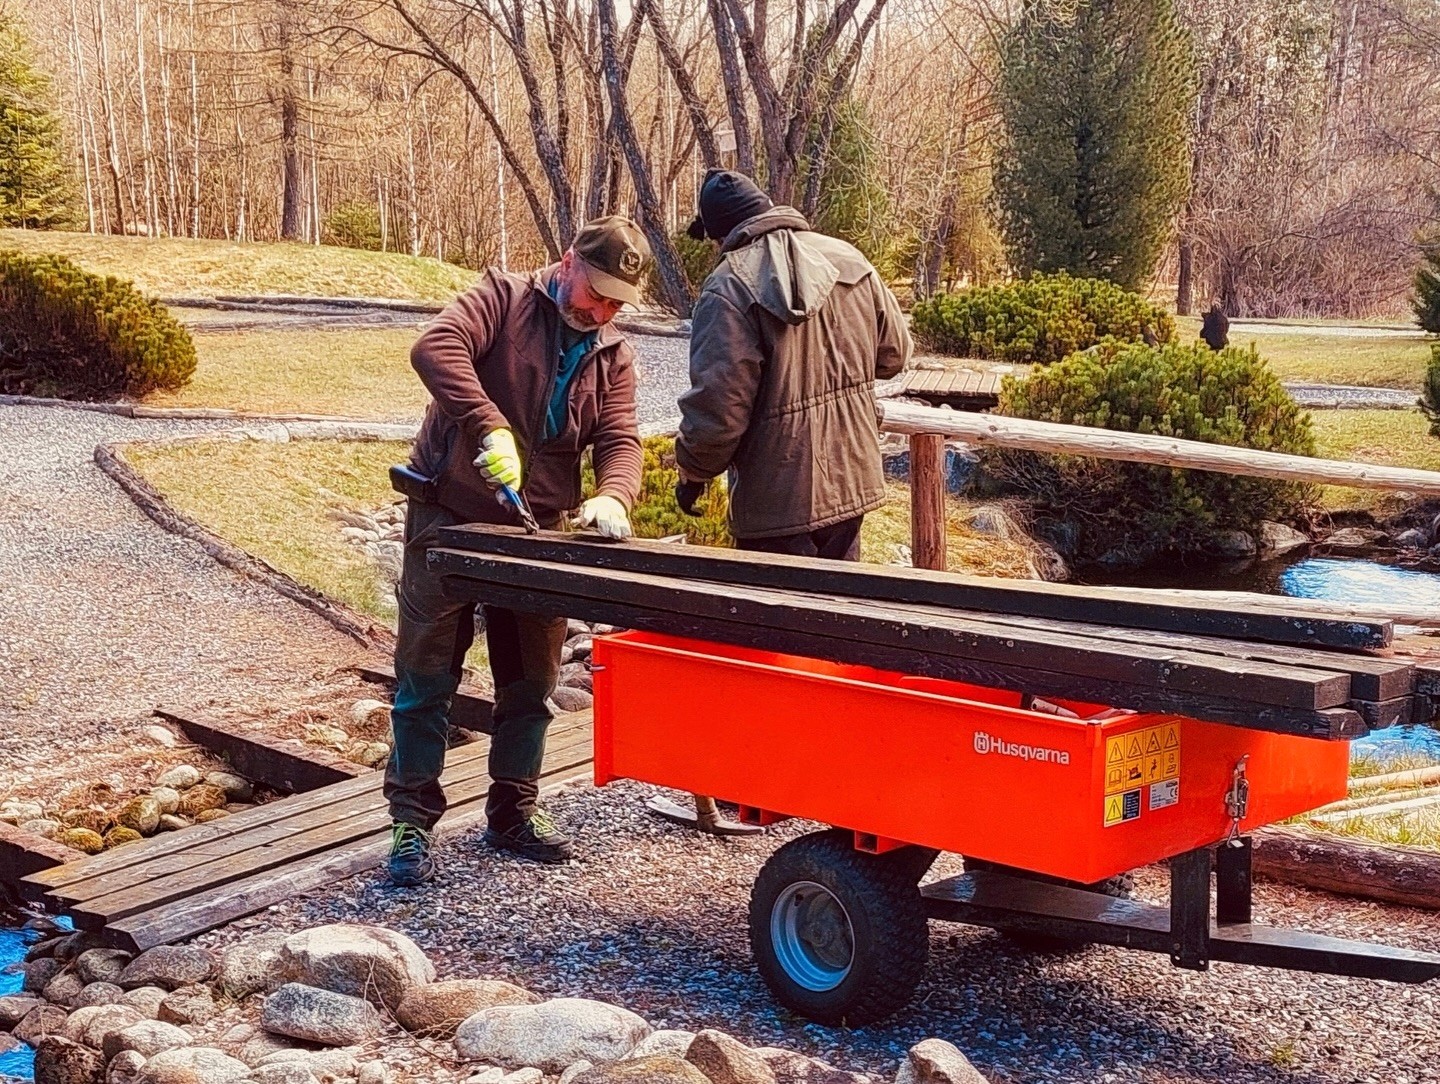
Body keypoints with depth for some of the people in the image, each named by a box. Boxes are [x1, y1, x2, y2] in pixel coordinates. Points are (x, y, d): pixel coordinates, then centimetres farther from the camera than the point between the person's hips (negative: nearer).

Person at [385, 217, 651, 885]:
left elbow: (619, 440, -2)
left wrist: (612, 495, -25)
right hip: (450, 515, -5)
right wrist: (491, 427, -34)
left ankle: (513, 814, 25)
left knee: (529, 683, 11)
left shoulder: (614, 357, 8)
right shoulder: (504, 299, -7)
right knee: (426, 675, 0)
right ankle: (412, 822, 9)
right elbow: (435, 347, -24)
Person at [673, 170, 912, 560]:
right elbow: (894, 352, 8)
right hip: (853, 481, 6)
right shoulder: (847, 258, -1)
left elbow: (716, 405, -21)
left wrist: (692, 474, -5)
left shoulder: (730, 287, -18)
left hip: (778, 500, -6)